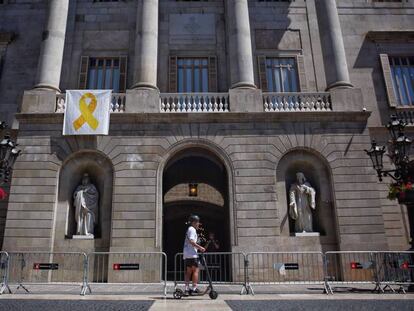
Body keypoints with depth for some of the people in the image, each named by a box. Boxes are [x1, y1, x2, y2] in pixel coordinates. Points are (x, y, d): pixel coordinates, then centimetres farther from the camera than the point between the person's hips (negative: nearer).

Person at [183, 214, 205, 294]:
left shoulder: (189, 229, 22)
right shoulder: (192, 229, -8)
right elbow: (191, 241, -20)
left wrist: (198, 248, 21)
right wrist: (200, 247, -19)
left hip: (186, 254, 9)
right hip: (192, 254, -9)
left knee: (188, 272, 10)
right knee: (195, 270, -4)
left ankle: (187, 288, 10)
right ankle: (194, 288, -5)